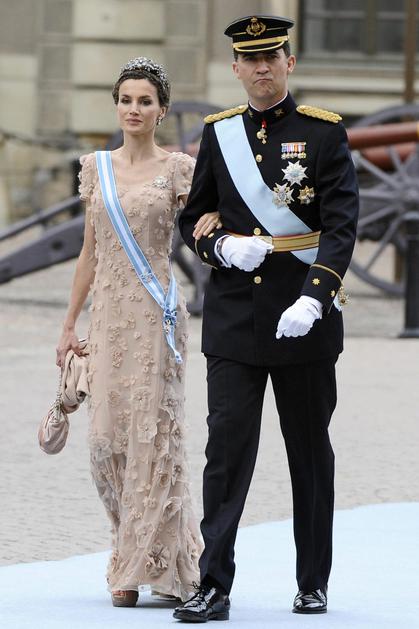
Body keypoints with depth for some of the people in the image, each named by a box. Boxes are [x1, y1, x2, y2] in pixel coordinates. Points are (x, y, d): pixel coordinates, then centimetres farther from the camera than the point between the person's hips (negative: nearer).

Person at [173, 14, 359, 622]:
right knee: (227, 445, -6)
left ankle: (314, 584, 19)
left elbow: (341, 226, -10)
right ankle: (214, 587, -8)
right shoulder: (219, 133, 8)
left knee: (310, 449, 8)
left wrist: (313, 300, -23)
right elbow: (192, 218, 15)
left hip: (304, 318, -2)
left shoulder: (325, 132, -2)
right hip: (234, 316, 2)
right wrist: (223, 247, -8)